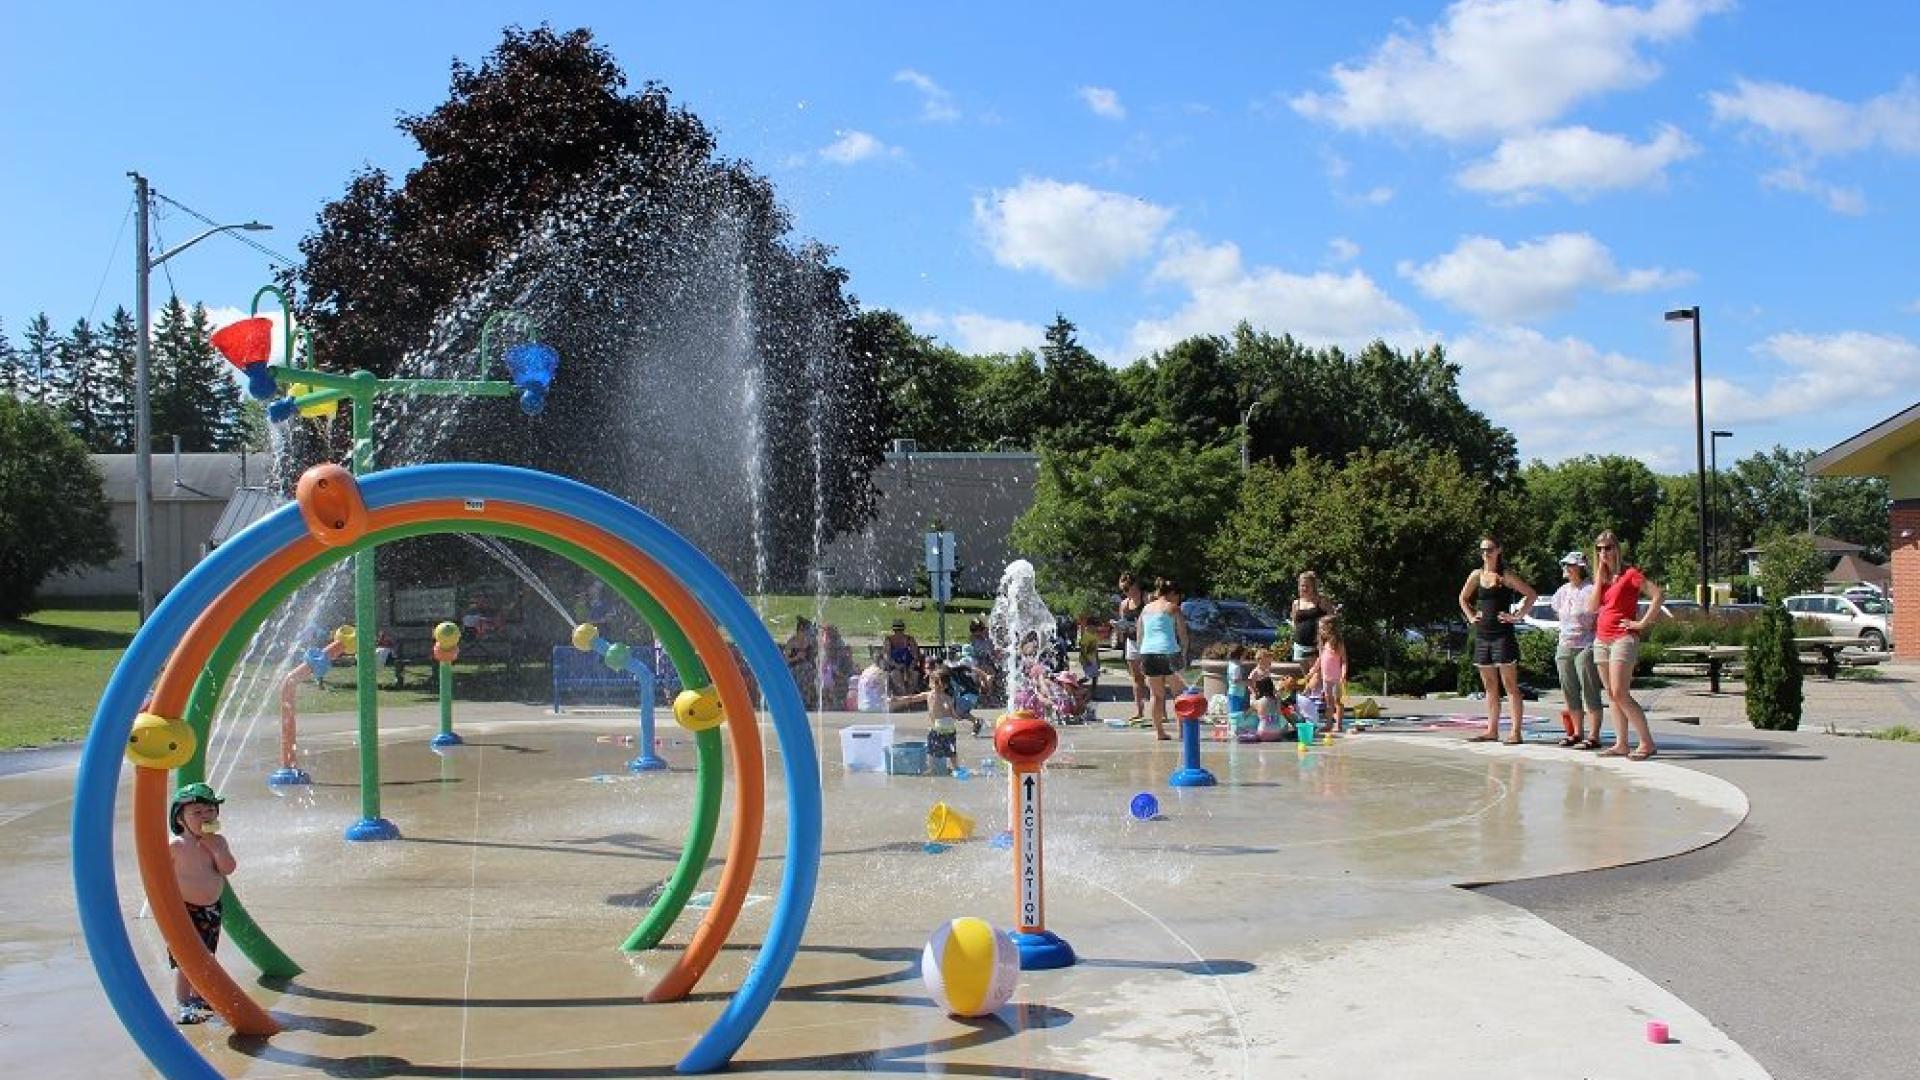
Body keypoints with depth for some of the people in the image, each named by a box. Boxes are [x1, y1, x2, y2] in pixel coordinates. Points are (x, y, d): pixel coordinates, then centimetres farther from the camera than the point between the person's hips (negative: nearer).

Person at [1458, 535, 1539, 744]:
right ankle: (1492, 730, 15)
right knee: (1489, 687, 10)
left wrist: (1517, 615, -10)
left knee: (1510, 685, -6)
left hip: (1503, 635, -6)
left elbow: (1531, 594, -7)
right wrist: (1470, 616, 12)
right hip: (1482, 635, 6)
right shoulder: (1477, 575, 11)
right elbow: (1463, 598, 25)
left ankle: (1516, 732, -8)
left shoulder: (1506, 576, -4)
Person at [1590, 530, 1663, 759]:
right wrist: (1600, 573, 0)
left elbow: (1658, 595, -15)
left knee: (1620, 694, -15)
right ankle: (1621, 744, 9)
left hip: (1623, 638, -8)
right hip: (1601, 639, 8)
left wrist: (1643, 623, -15)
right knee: (1612, 696, 6)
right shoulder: (1602, 576, 16)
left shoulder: (1630, 574, -6)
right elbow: (1593, 605, 2)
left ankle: (1647, 743, -12)